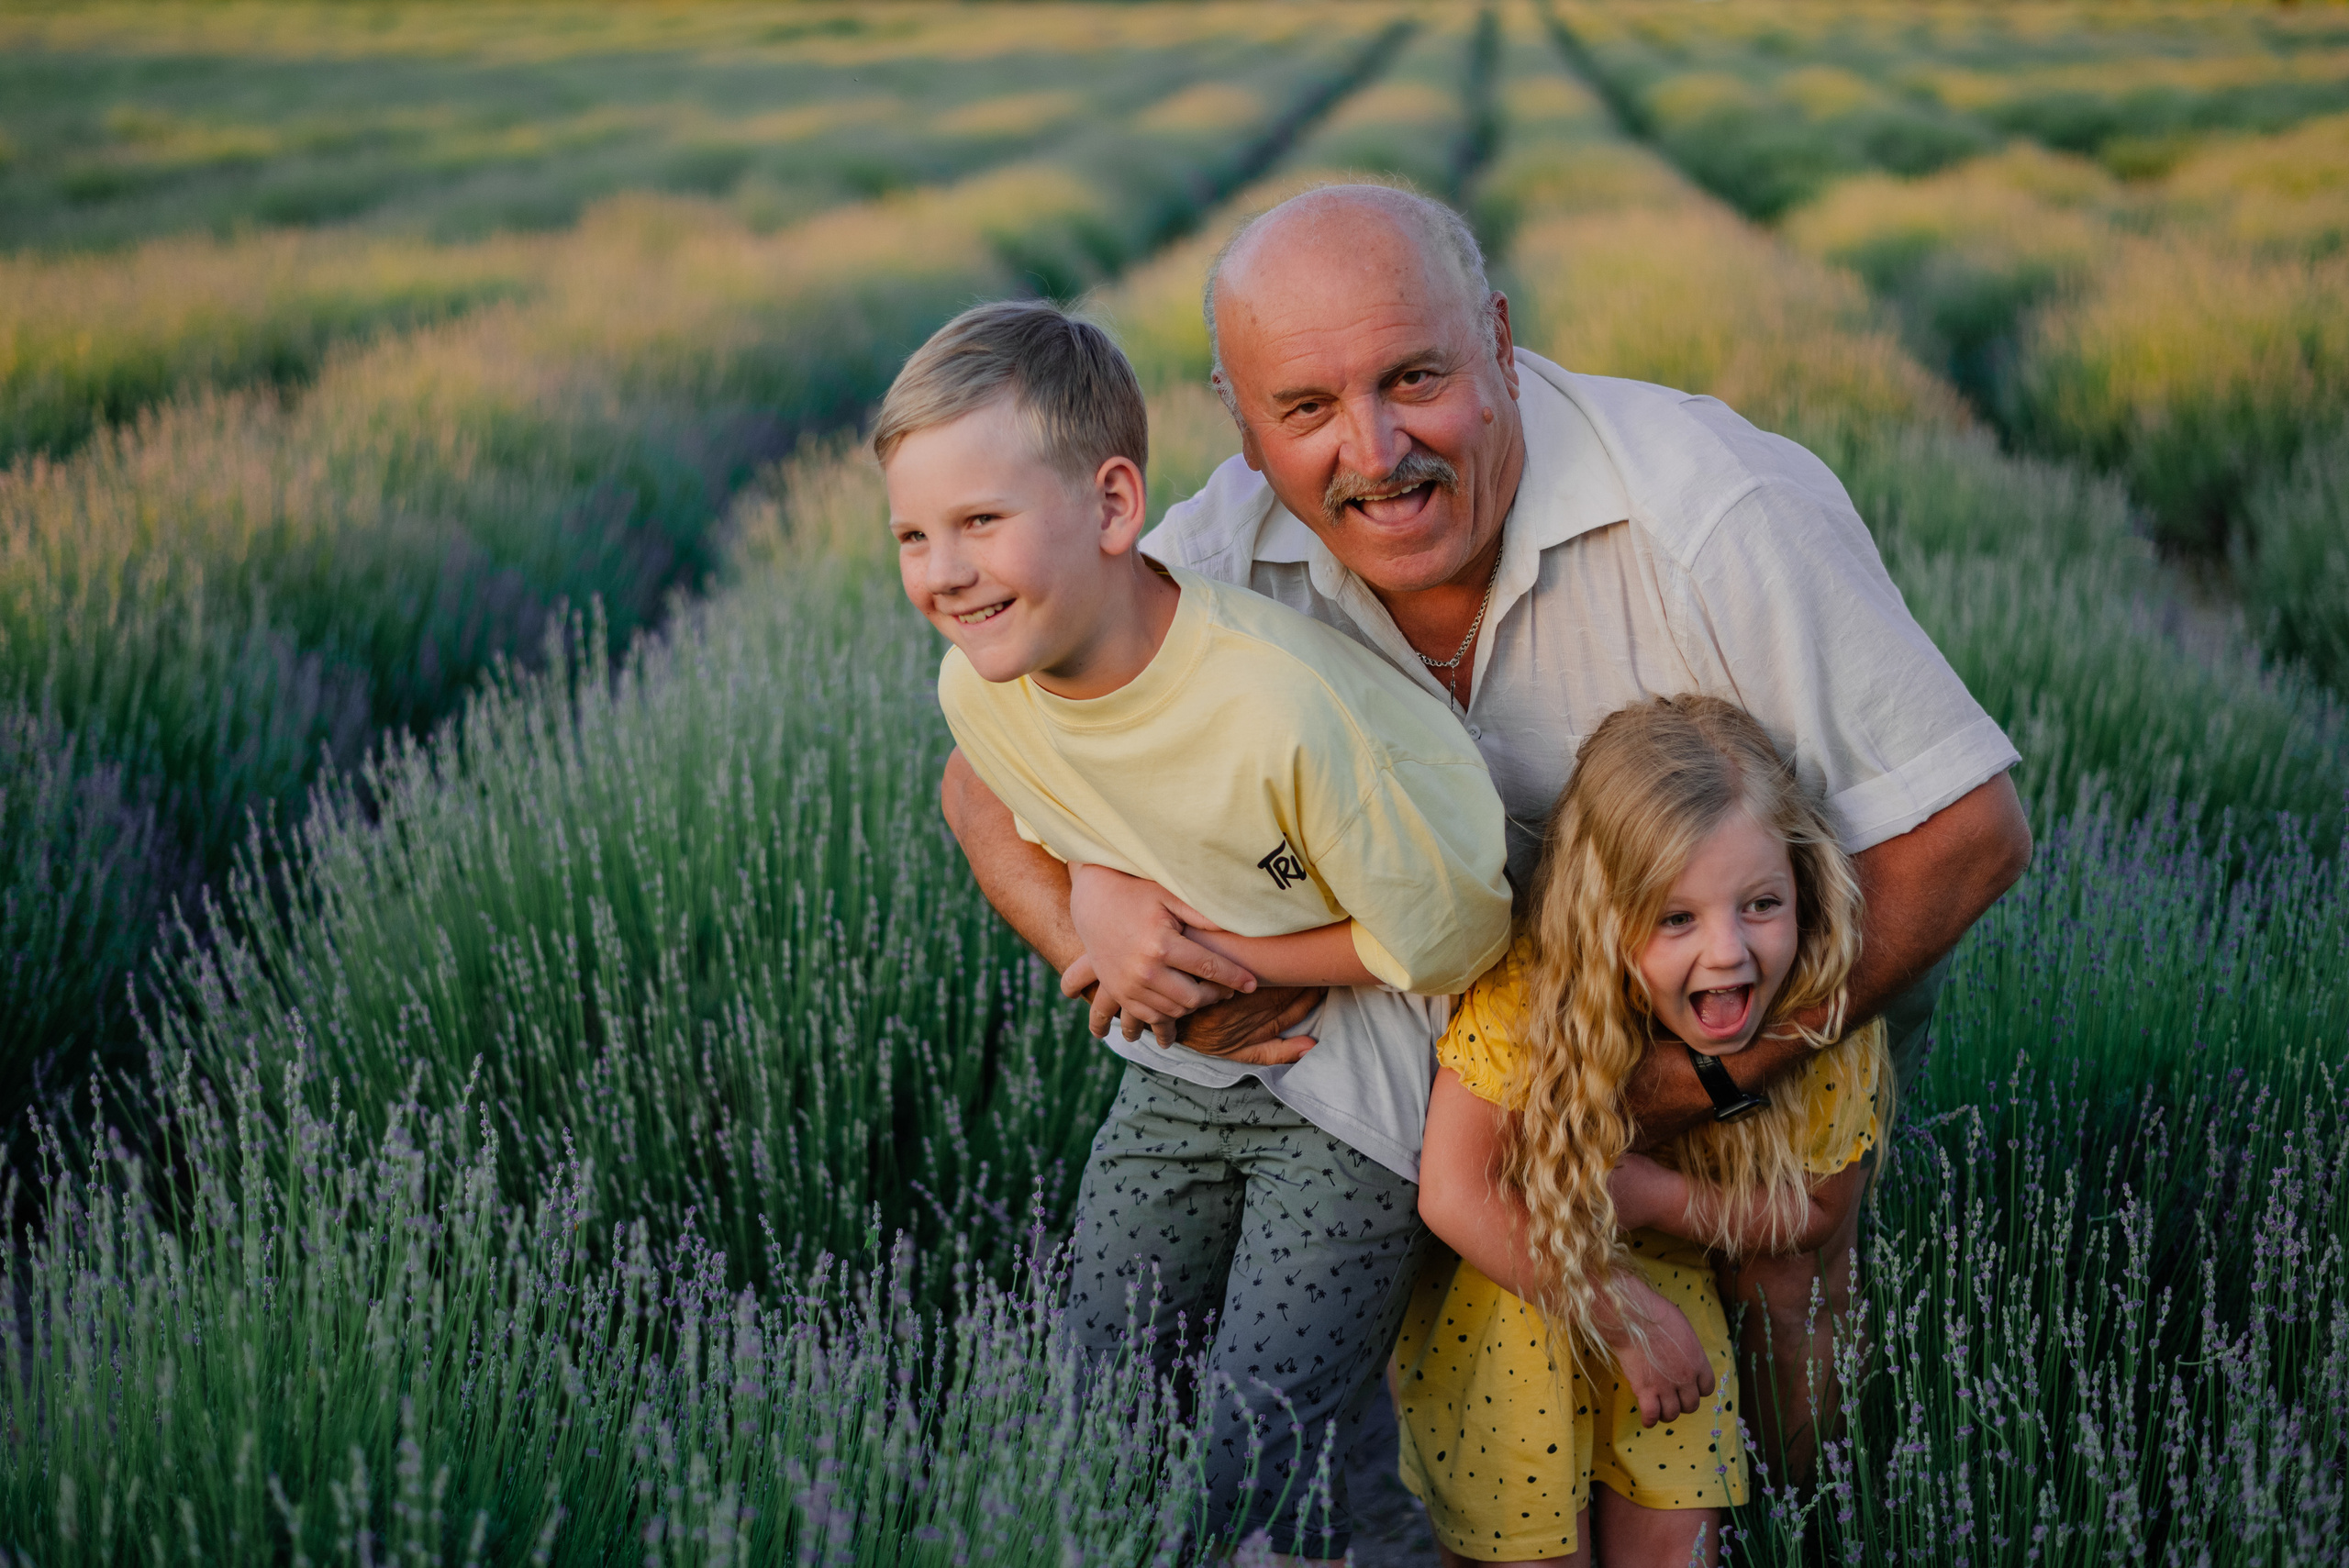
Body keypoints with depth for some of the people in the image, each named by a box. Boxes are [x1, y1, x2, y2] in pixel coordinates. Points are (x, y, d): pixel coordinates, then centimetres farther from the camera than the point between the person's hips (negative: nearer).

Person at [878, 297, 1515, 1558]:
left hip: (1355, 1081, -6)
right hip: (1182, 1063, 6)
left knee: (1249, 1448, -7)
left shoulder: (1289, 707, -35)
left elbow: (1450, 939, -23)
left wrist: (1208, 948, -19)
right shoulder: (979, 690, -13)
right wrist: (1115, 911, -13)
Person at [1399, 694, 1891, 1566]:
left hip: (1662, 1266, 3)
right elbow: (1454, 1196, -28)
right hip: (1503, 1275, -2)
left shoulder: (1830, 1023, -25)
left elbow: (1817, 1210, -9)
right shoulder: (1527, 996, -33)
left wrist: (1661, 1195, -26)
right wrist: (1626, 1316, -24)